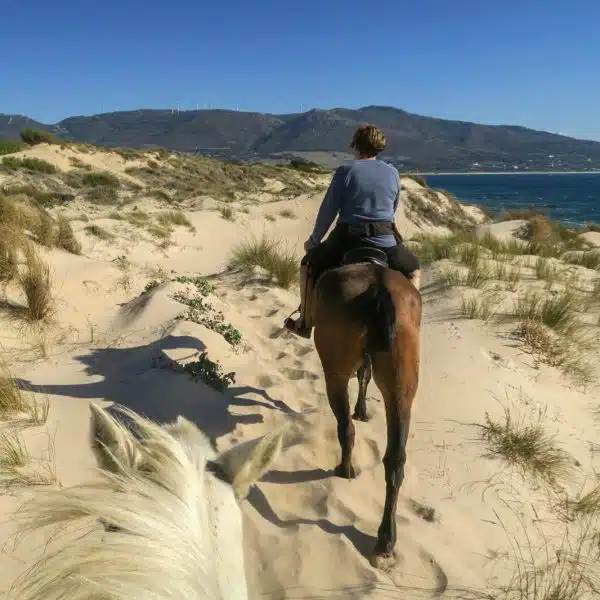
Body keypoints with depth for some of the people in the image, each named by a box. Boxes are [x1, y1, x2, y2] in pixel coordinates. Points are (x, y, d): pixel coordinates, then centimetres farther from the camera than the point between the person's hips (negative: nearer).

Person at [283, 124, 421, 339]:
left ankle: (305, 323, 22)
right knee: (414, 270, 30)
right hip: (386, 242, 2)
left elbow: (328, 210, -2)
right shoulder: (393, 172, 8)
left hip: (347, 240, -2)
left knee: (309, 264, 22)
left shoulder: (345, 171, -3)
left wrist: (314, 240, 10)